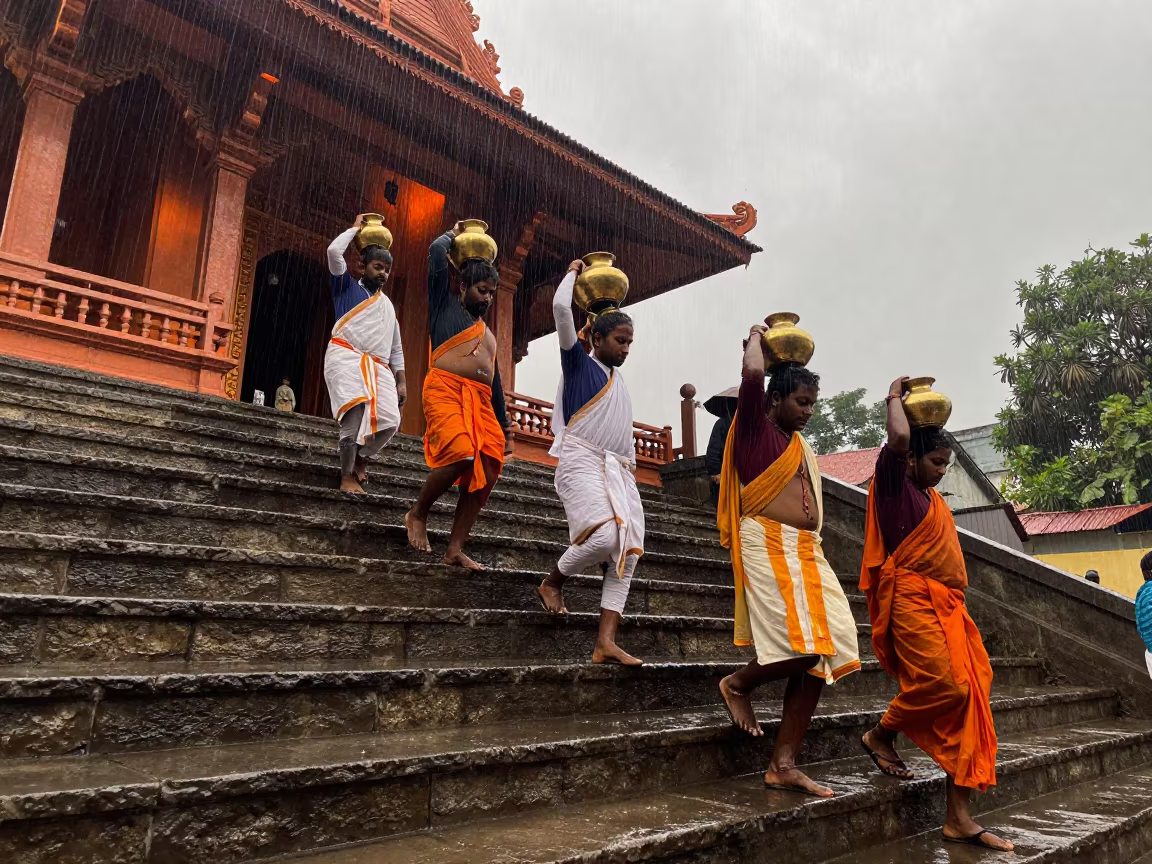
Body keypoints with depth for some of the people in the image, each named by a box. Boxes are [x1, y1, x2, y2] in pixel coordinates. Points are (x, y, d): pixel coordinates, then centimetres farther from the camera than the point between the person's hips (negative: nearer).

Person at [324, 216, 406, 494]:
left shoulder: (388, 305, 28)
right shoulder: (347, 286, 16)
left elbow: (396, 348, 25)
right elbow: (334, 251, -1)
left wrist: (401, 381, 14)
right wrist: (356, 227, 14)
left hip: (378, 366, 5)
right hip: (346, 356, -5)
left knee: (390, 420, -15)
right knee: (357, 411, -27)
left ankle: (361, 456, 11)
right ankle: (347, 475, -21)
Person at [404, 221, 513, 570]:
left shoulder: (488, 334, 31)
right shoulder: (445, 304, 14)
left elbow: (495, 381, 28)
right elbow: (436, 252, 4)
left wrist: (505, 428, 22)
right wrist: (454, 234, 25)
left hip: (481, 400, 7)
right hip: (446, 389, -6)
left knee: (486, 474, -7)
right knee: (461, 454, -28)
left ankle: (454, 550, -3)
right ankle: (418, 513, -3)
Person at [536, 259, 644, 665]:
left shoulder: (620, 383, 25)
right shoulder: (578, 361, 5)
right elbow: (561, 308, -2)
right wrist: (572, 273, 9)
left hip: (618, 471, 7)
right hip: (582, 462, -7)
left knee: (627, 554, -5)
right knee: (603, 536, -26)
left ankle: (605, 643, -7)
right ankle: (552, 581, 3)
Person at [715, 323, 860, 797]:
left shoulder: (802, 446, 22)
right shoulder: (754, 429, -2)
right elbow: (753, 374, -17)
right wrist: (757, 336, -1)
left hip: (805, 552, 9)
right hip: (769, 546, -9)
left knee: (821, 655, 1)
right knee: (806, 647, -19)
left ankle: (783, 764, 6)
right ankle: (738, 684, 10)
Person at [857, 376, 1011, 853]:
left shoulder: (934, 498, 21)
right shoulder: (894, 483, -3)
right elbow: (899, 438, -20)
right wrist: (895, 396, -5)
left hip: (949, 606, 9)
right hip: (912, 599, -8)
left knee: (969, 702, 1)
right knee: (942, 684, -19)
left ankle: (959, 817, 4)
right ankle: (880, 735, 10)